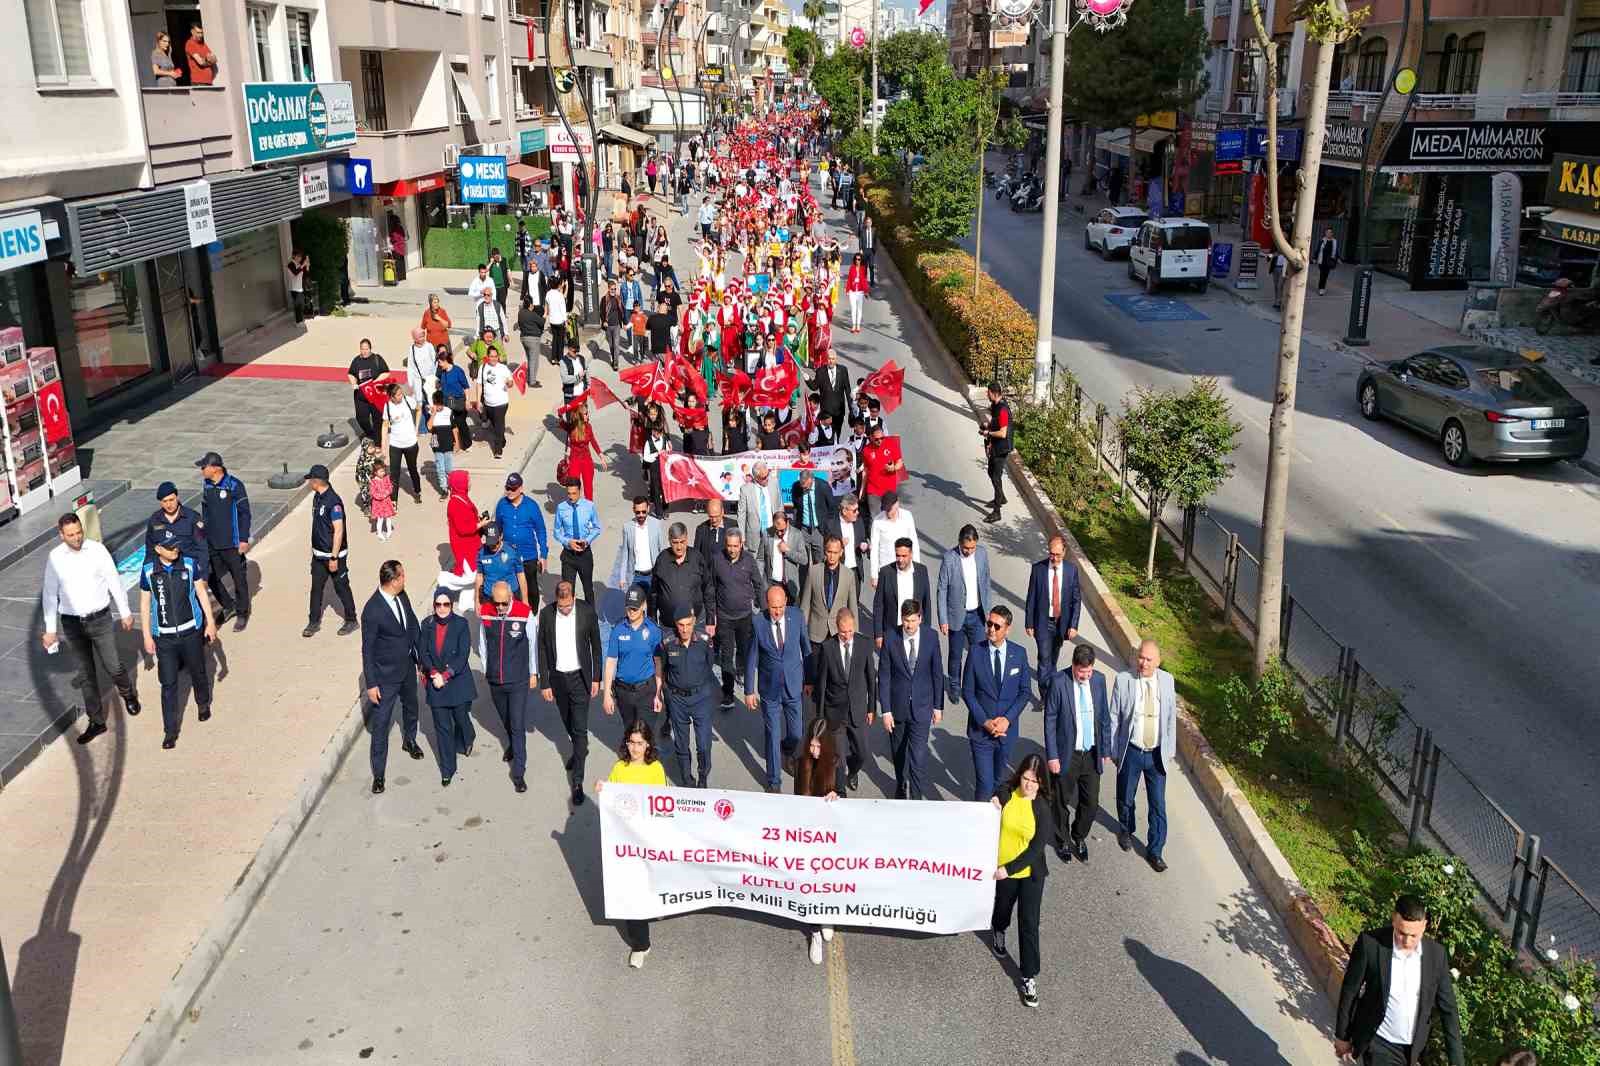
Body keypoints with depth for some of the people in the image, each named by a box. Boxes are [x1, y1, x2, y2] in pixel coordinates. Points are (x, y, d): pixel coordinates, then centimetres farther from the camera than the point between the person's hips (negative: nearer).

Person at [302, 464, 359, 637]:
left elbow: (338, 531, -23)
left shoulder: (333, 502, -23)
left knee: (341, 588, 5)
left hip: (334, 554, -8)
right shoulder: (317, 497, 5)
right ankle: (314, 622, 24)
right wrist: (314, 548, 19)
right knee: (316, 587, 13)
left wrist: (334, 557, -22)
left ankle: (351, 621, 19)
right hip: (318, 553, 8)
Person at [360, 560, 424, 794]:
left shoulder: (402, 597, -8)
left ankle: (409, 741, 56)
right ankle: (378, 773, 13)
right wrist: (371, 684, -16)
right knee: (381, 723, 2)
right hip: (386, 674, -7)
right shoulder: (372, 610, -27)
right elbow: (367, 650, -19)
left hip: (408, 666, 7)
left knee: (411, 707, 29)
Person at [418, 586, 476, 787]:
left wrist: (446, 675, -18)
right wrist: (434, 674, -14)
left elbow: (463, 656, -13)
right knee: (442, 727, 5)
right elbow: (423, 653, 0)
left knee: (461, 718, 12)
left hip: (458, 682, -2)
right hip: (435, 682, 2)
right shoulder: (427, 624, -1)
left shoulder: (461, 624, -10)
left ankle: (467, 740, 49)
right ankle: (447, 770, 16)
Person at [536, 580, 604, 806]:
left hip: (579, 677, -3)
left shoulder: (587, 612, -13)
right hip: (557, 677, 3)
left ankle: (577, 781, 0)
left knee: (580, 729, -5)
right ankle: (580, 750, 50)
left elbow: (596, 647, -2)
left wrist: (596, 678, -2)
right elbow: (542, 650, -2)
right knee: (568, 723, 22)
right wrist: (544, 683, -3)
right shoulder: (546, 614, -10)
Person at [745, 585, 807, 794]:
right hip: (769, 689, -2)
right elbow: (751, 659, -6)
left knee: (796, 733, 12)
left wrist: (808, 679, 8)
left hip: (794, 685, 2)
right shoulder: (757, 624, -16)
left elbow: (805, 648, 2)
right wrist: (749, 691, -2)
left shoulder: (797, 617, -11)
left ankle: (788, 755, 47)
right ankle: (774, 780, 23)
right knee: (773, 735, 6)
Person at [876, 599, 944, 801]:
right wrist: (886, 710, -9)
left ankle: (915, 799, 1)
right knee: (898, 753, 19)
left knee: (918, 758, -9)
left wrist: (938, 706, 4)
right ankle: (901, 785, 44)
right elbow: (883, 677, -7)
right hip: (897, 706, 1)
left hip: (921, 708, -1)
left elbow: (937, 674, 2)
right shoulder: (890, 639, -11)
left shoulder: (931, 638, -8)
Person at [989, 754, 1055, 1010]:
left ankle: (1029, 976, 13)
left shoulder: (1043, 808, -17)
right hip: (1002, 869, 2)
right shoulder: (1006, 794, -11)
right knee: (1002, 909, 25)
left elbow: (1036, 849, -19)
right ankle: (998, 930, 59)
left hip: (1030, 873, -2)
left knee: (1029, 924, -1)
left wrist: (1009, 869, -24)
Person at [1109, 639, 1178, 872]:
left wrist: (1171, 750, 8)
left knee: (1158, 805, 5)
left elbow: (1171, 717, 5)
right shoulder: (1123, 680, -13)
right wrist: (1113, 750, -2)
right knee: (1126, 798, 18)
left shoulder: (1167, 680, -5)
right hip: (1131, 752, -1)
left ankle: (1154, 851, 20)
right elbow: (1114, 718, -5)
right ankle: (1126, 830, 47)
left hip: (1158, 754, 1)